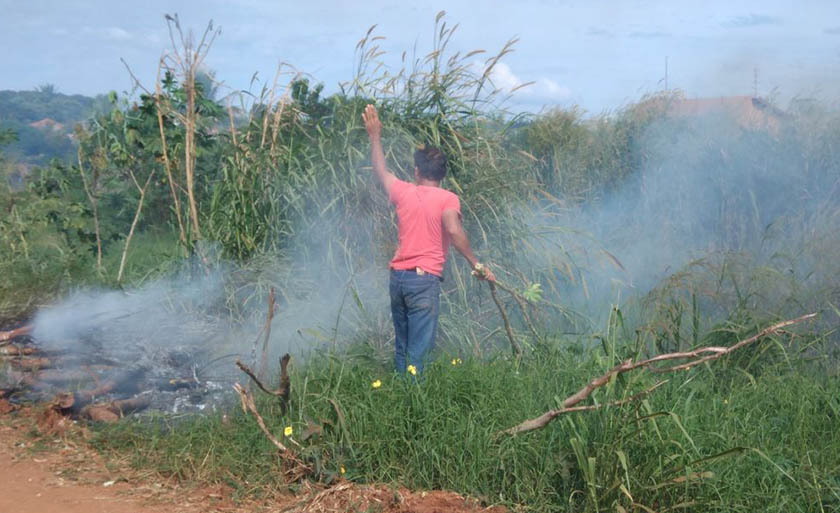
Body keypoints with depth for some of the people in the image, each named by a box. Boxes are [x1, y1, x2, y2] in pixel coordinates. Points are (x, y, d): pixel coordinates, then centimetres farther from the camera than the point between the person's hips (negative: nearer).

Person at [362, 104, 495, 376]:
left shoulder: (404, 192, 8)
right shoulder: (448, 198, -4)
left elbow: (380, 170, 25)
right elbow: (454, 231, -22)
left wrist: (375, 136, 39)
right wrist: (476, 265, -16)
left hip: (398, 277, 5)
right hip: (425, 279, -5)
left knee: (401, 347, 15)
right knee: (419, 351, -7)